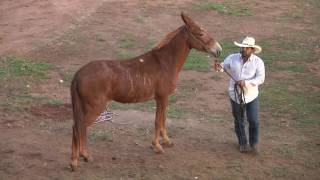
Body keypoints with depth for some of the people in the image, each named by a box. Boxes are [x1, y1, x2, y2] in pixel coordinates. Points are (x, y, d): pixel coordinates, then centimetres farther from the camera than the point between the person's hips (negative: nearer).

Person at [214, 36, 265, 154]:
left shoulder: (258, 62, -10)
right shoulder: (232, 58, -4)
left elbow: (260, 78, -16)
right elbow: (223, 66, 1)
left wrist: (246, 82, -29)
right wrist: (219, 67, -25)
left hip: (251, 96, -2)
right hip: (235, 95, 2)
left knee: (254, 121, -3)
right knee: (239, 122, 14)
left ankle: (254, 143, 20)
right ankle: (243, 143, 32)